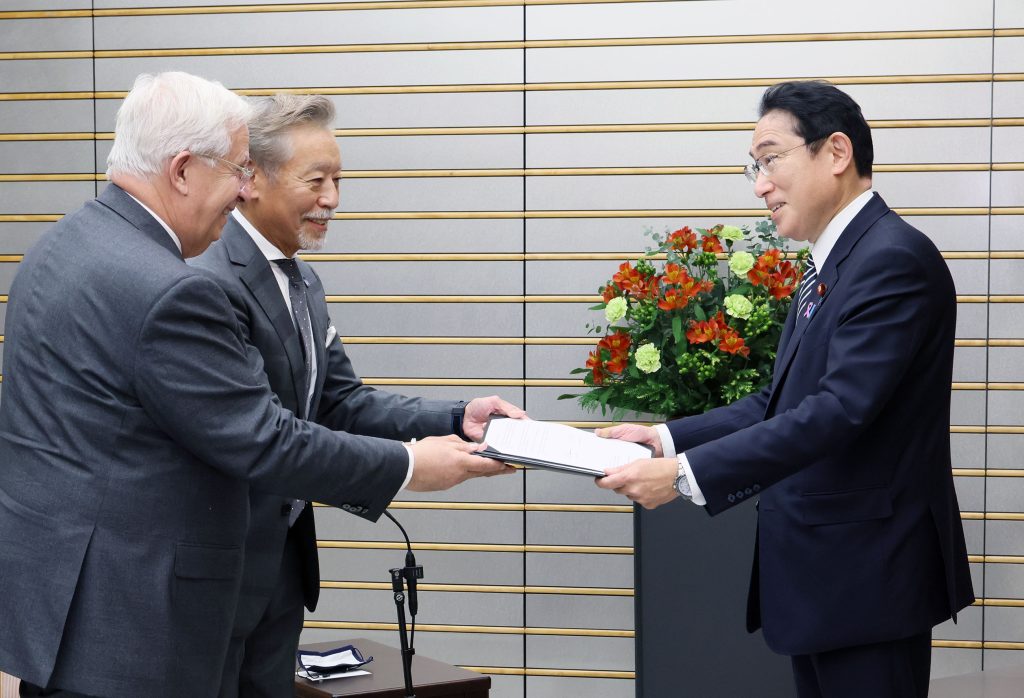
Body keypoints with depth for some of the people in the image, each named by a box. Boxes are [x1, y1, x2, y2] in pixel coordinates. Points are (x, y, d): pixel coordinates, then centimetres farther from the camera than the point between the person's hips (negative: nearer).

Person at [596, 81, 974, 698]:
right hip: (822, 572, 9)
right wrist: (668, 438, 4)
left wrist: (686, 474, -27)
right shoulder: (830, 266, 15)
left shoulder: (894, 259, -17)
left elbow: (840, 410, -26)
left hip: (868, 574, -9)